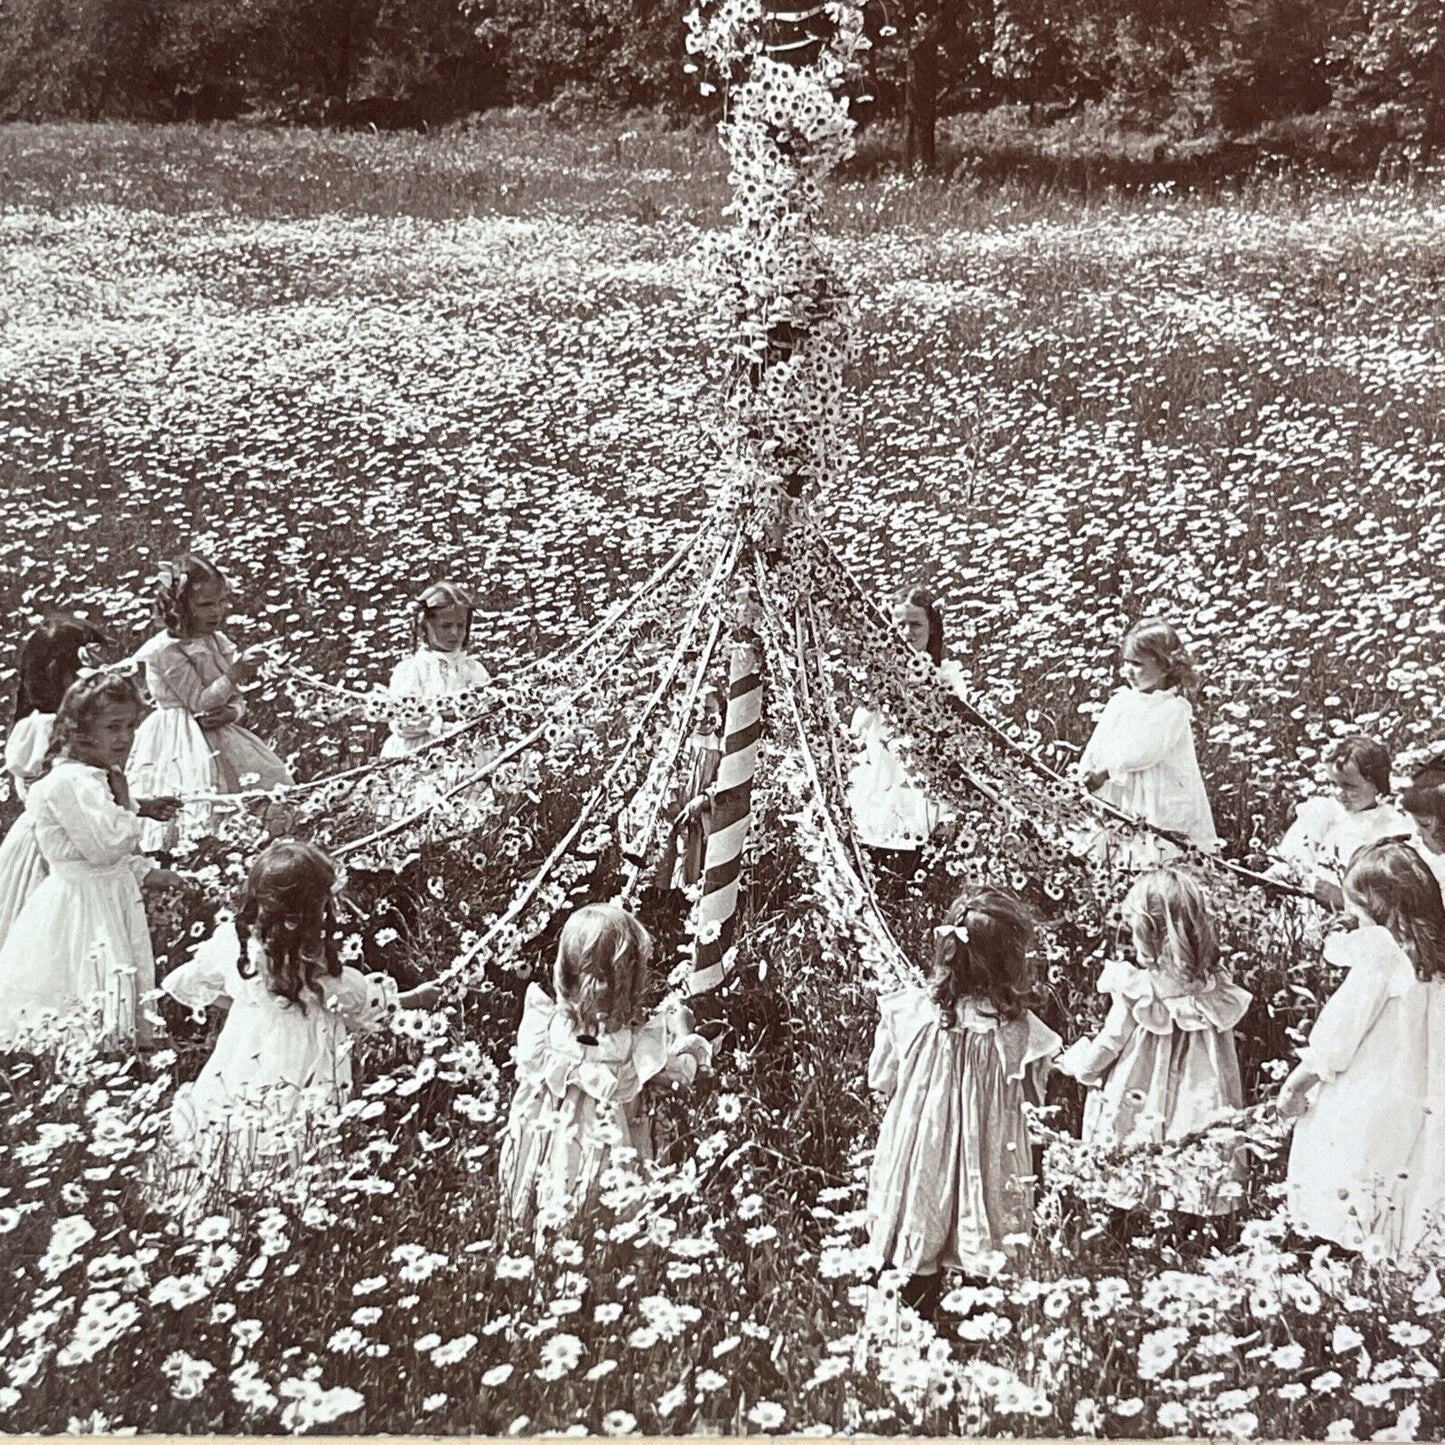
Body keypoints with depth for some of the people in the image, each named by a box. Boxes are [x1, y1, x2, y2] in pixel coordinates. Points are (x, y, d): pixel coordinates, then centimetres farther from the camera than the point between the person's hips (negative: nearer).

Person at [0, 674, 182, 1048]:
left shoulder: (96, 778, 11)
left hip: (110, 900, 10)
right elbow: (107, 846, -27)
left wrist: (147, 873, 12)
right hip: (82, 907, -10)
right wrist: (124, 798, -17)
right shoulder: (70, 782, -21)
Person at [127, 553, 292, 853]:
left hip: (219, 735, 7)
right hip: (182, 746, -7)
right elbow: (199, 702, -17)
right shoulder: (166, 651, -15)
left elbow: (237, 699, 11)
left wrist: (233, 712, -11)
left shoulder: (218, 642, 7)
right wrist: (232, 678, -22)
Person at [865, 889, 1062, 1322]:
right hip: (984, 1167, -1)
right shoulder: (1017, 1031, -21)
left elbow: (881, 1080, -3)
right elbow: (1032, 1093, -4)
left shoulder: (909, 1012, -17)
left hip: (917, 1152, 2)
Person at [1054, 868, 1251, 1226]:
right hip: (1196, 1124, 3)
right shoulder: (1216, 992, -4)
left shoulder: (1137, 993, -15)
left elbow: (1103, 1050, -2)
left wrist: (1074, 1062, 18)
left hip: (1136, 1125, -3)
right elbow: (1225, 1075, 6)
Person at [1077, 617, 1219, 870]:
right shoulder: (1120, 702, 12)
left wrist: (1106, 770, -10)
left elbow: (1144, 751, -16)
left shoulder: (1174, 708, -5)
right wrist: (1084, 777, -9)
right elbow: (1094, 751, 7)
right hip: (1119, 809, 5)